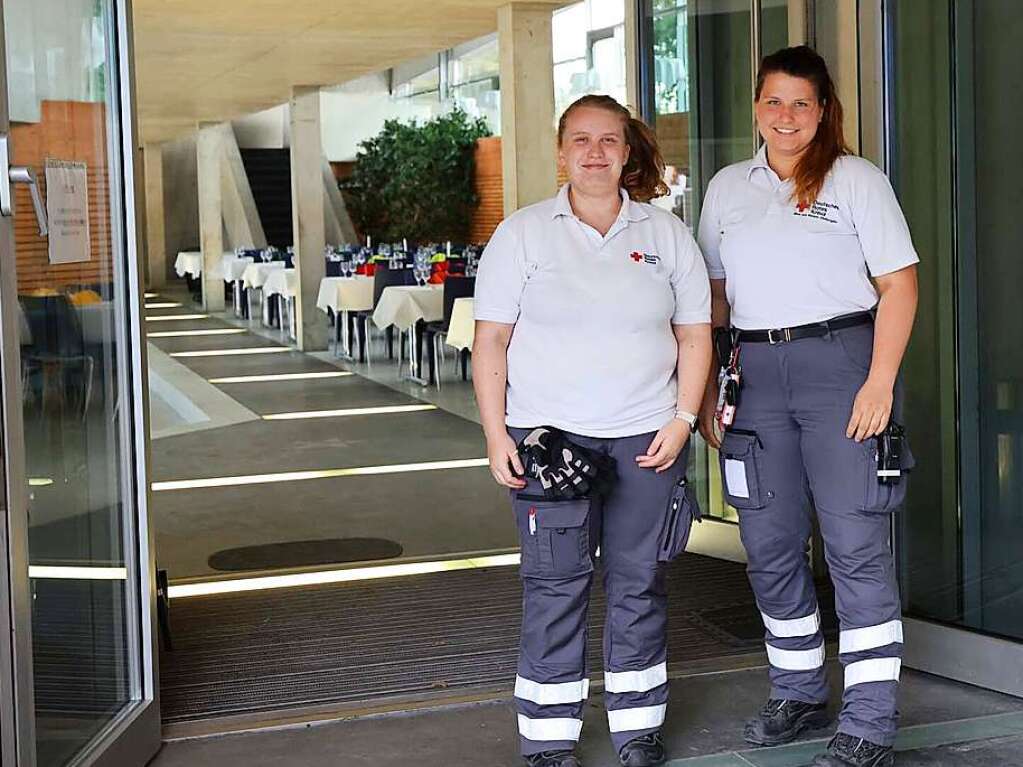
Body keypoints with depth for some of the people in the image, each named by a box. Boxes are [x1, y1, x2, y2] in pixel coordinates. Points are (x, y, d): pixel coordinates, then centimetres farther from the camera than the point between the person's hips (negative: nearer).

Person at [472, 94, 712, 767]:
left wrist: (682, 420, -1)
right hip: (548, 433, -2)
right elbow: (491, 341, 1)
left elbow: (695, 335, 11)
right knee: (555, 584, -2)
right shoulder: (523, 234, 4)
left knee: (639, 584, 6)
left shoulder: (667, 235, 10)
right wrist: (496, 434, -6)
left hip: (646, 437, 2)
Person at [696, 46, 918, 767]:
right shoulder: (727, 187, 15)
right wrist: (705, 391, 11)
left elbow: (899, 283, -3)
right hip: (757, 369, 5)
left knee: (856, 544, -7)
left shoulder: (857, 179, 2)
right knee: (770, 544, 9)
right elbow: (713, 294, 19)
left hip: (840, 359, -5)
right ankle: (799, 693, 26)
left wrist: (881, 382, -13)